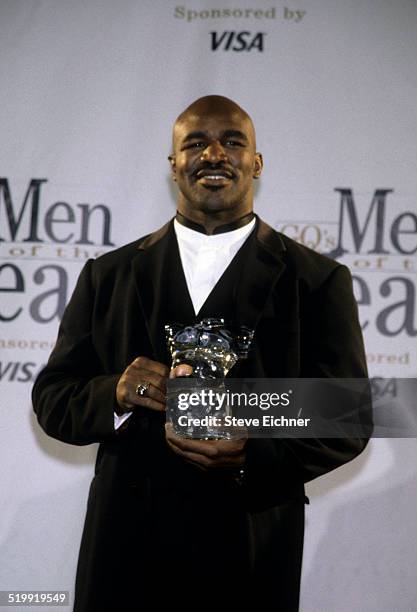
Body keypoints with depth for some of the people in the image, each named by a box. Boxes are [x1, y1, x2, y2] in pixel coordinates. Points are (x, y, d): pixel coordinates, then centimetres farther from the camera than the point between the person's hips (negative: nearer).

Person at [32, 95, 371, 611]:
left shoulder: (319, 280, 1)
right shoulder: (108, 275, 7)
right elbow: (52, 399, 7)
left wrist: (254, 456, -20)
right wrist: (115, 395, -15)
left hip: (252, 555, -1)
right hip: (125, 549, 2)